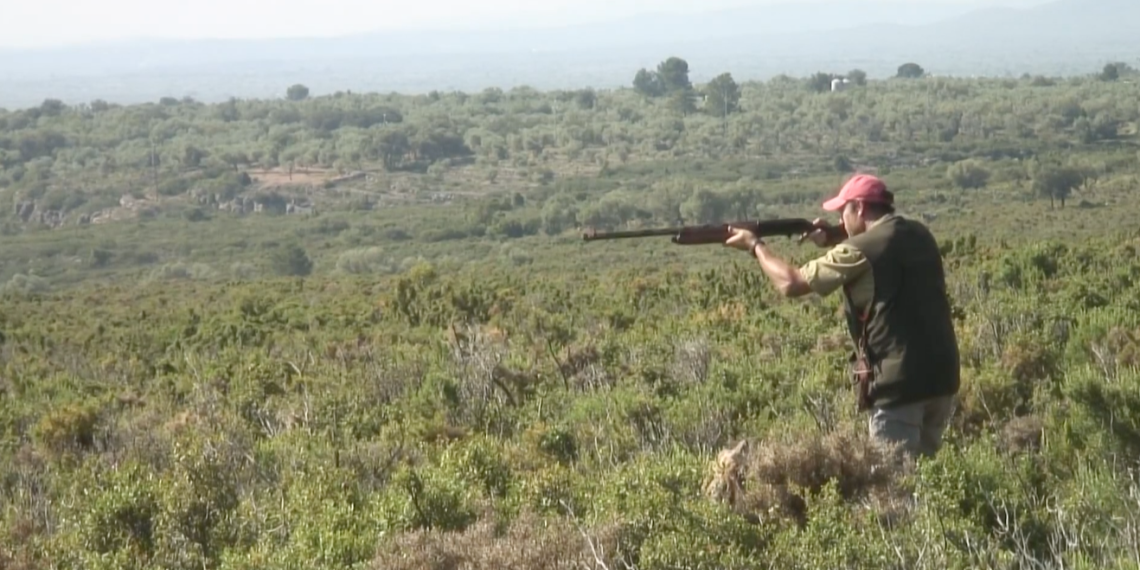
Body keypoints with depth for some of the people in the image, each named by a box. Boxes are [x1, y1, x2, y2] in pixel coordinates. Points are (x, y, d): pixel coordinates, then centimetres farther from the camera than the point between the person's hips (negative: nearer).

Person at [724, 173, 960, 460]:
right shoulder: (919, 236, 9)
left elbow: (791, 283, -6)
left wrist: (755, 245, 9)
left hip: (900, 382, -7)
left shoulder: (860, 251, -11)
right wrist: (835, 241, 16)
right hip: (942, 375, 7)